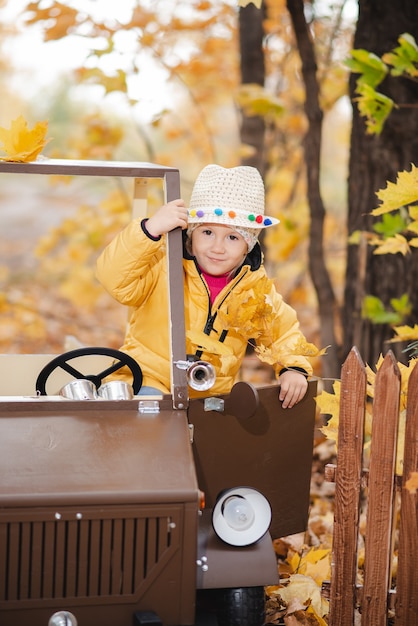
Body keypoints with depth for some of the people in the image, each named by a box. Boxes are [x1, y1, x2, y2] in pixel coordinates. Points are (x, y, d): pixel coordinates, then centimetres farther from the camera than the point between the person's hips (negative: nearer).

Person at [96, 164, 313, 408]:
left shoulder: (256, 289, 3)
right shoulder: (164, 268, -9)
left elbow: (285, 332, 17)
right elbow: (115, 279, -25)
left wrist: (294, 367, -2)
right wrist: (150, 229, -35)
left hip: (212, 395, 6)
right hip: (148, 381, -6)